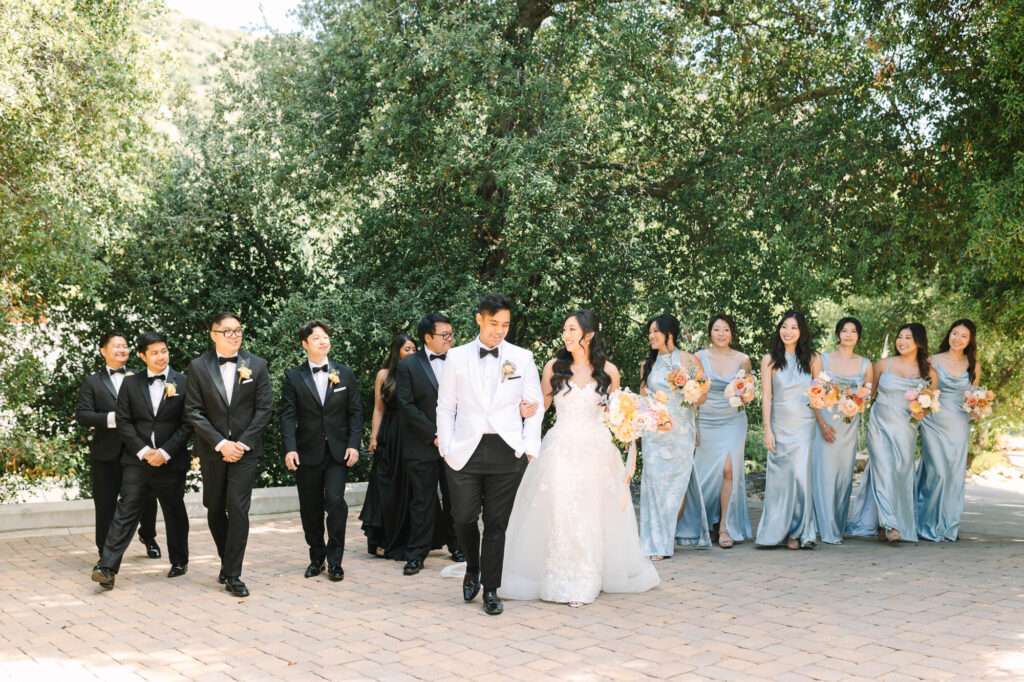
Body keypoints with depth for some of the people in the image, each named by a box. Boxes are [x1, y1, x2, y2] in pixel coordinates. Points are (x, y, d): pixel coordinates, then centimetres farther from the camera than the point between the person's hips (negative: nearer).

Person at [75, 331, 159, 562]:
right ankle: (105, 549, 18)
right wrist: (111, 418, -17)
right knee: (105, 503, 5)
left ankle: (148, 537, 33)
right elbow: (82, 415, -4)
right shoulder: (92, 382, 6)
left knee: (146, 498, 8)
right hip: (106, 454, -1)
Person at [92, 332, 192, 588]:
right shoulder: (130, 383, 6)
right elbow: (124, 422, 2)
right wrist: (143, 451, -10)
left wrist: (165, 452, -12)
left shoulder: (183, 383, 1)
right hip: (137, 461, 0)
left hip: (171, 462, 0)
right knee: (126, 512, -7)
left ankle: (179, 562, 28)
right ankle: (107, 567, -10)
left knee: (175, 514, 11)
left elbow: (187, 425, -3)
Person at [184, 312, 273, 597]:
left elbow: (264, 408, 0)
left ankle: (233, 575, -2)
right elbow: (194, 411, -4)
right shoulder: (198, 367, 0)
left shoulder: (257, 365, 1)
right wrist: (221, 443, -12)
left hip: (245, 449, -1)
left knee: (238, 509, -8)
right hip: (212, 450, 1)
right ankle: (227, 561, 32)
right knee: (215, 510, 10)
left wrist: (242, 443, -9)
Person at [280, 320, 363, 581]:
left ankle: (335, 560, 1)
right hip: (308, 452, 0)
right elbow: (288, 416, -3)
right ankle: (316, 557, 22)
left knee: (335, 502, -11)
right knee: (310, 508, 7)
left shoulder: (345, 374, 7)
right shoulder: (293, 377, 3)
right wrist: (290, 448, -15)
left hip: (338, 452, 0)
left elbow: (355, 412, 6)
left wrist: (354, 444, -5)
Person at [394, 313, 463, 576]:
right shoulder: (408, 365, -2)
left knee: (455, 499, 12)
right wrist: (434, 435, -13)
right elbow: (407, 406, -7)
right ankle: (416, 555, 8)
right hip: (422, 446, -3)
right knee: (422, 502, 2)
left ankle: (456, 545, 27)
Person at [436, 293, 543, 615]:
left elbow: (534, 406, 6)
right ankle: (472, 568, 27)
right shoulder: (456, 357, 5)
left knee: (496, 523, 3)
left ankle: (491, 589, 15)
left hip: (506, 452, 0)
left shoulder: (522, 358, 4)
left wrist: (530, 450, -1)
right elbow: (445, 407, 8)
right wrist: (446, 449, 1)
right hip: (465, 452, 0)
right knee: (463, 517, -2)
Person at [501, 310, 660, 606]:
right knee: (560, 513, -2)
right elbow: (540, 405, 5)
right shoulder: (554, 367, 2)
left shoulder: (608, 370, 3)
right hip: (561, 449, -1)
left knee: (592, 515, 7)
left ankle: (586, 582, 17)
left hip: (596, 450, 1)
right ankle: (563, 580, 7)